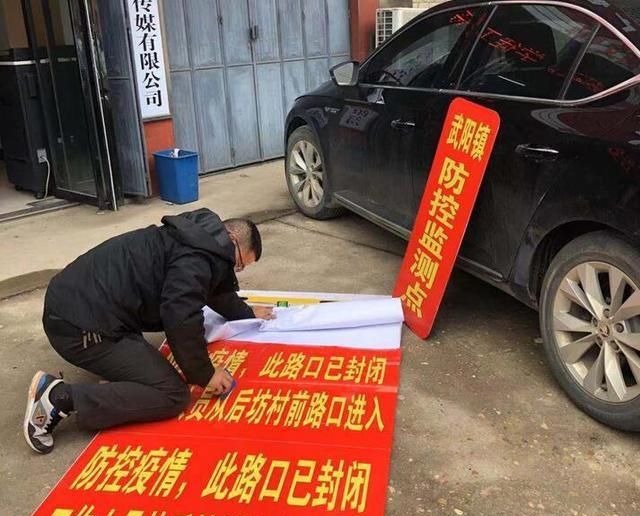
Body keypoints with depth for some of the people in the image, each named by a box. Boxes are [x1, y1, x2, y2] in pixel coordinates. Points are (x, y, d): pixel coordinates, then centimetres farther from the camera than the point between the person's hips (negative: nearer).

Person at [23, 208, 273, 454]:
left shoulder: (200, 239, 18)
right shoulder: (195, 258, -14)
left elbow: (216, 287, 37)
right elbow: (181, 319, -24)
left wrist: (246, 312, 50)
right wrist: (204, 374, -9)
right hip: (82, 328, -11)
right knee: (172, 394, -10)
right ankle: (61, 396, -15)